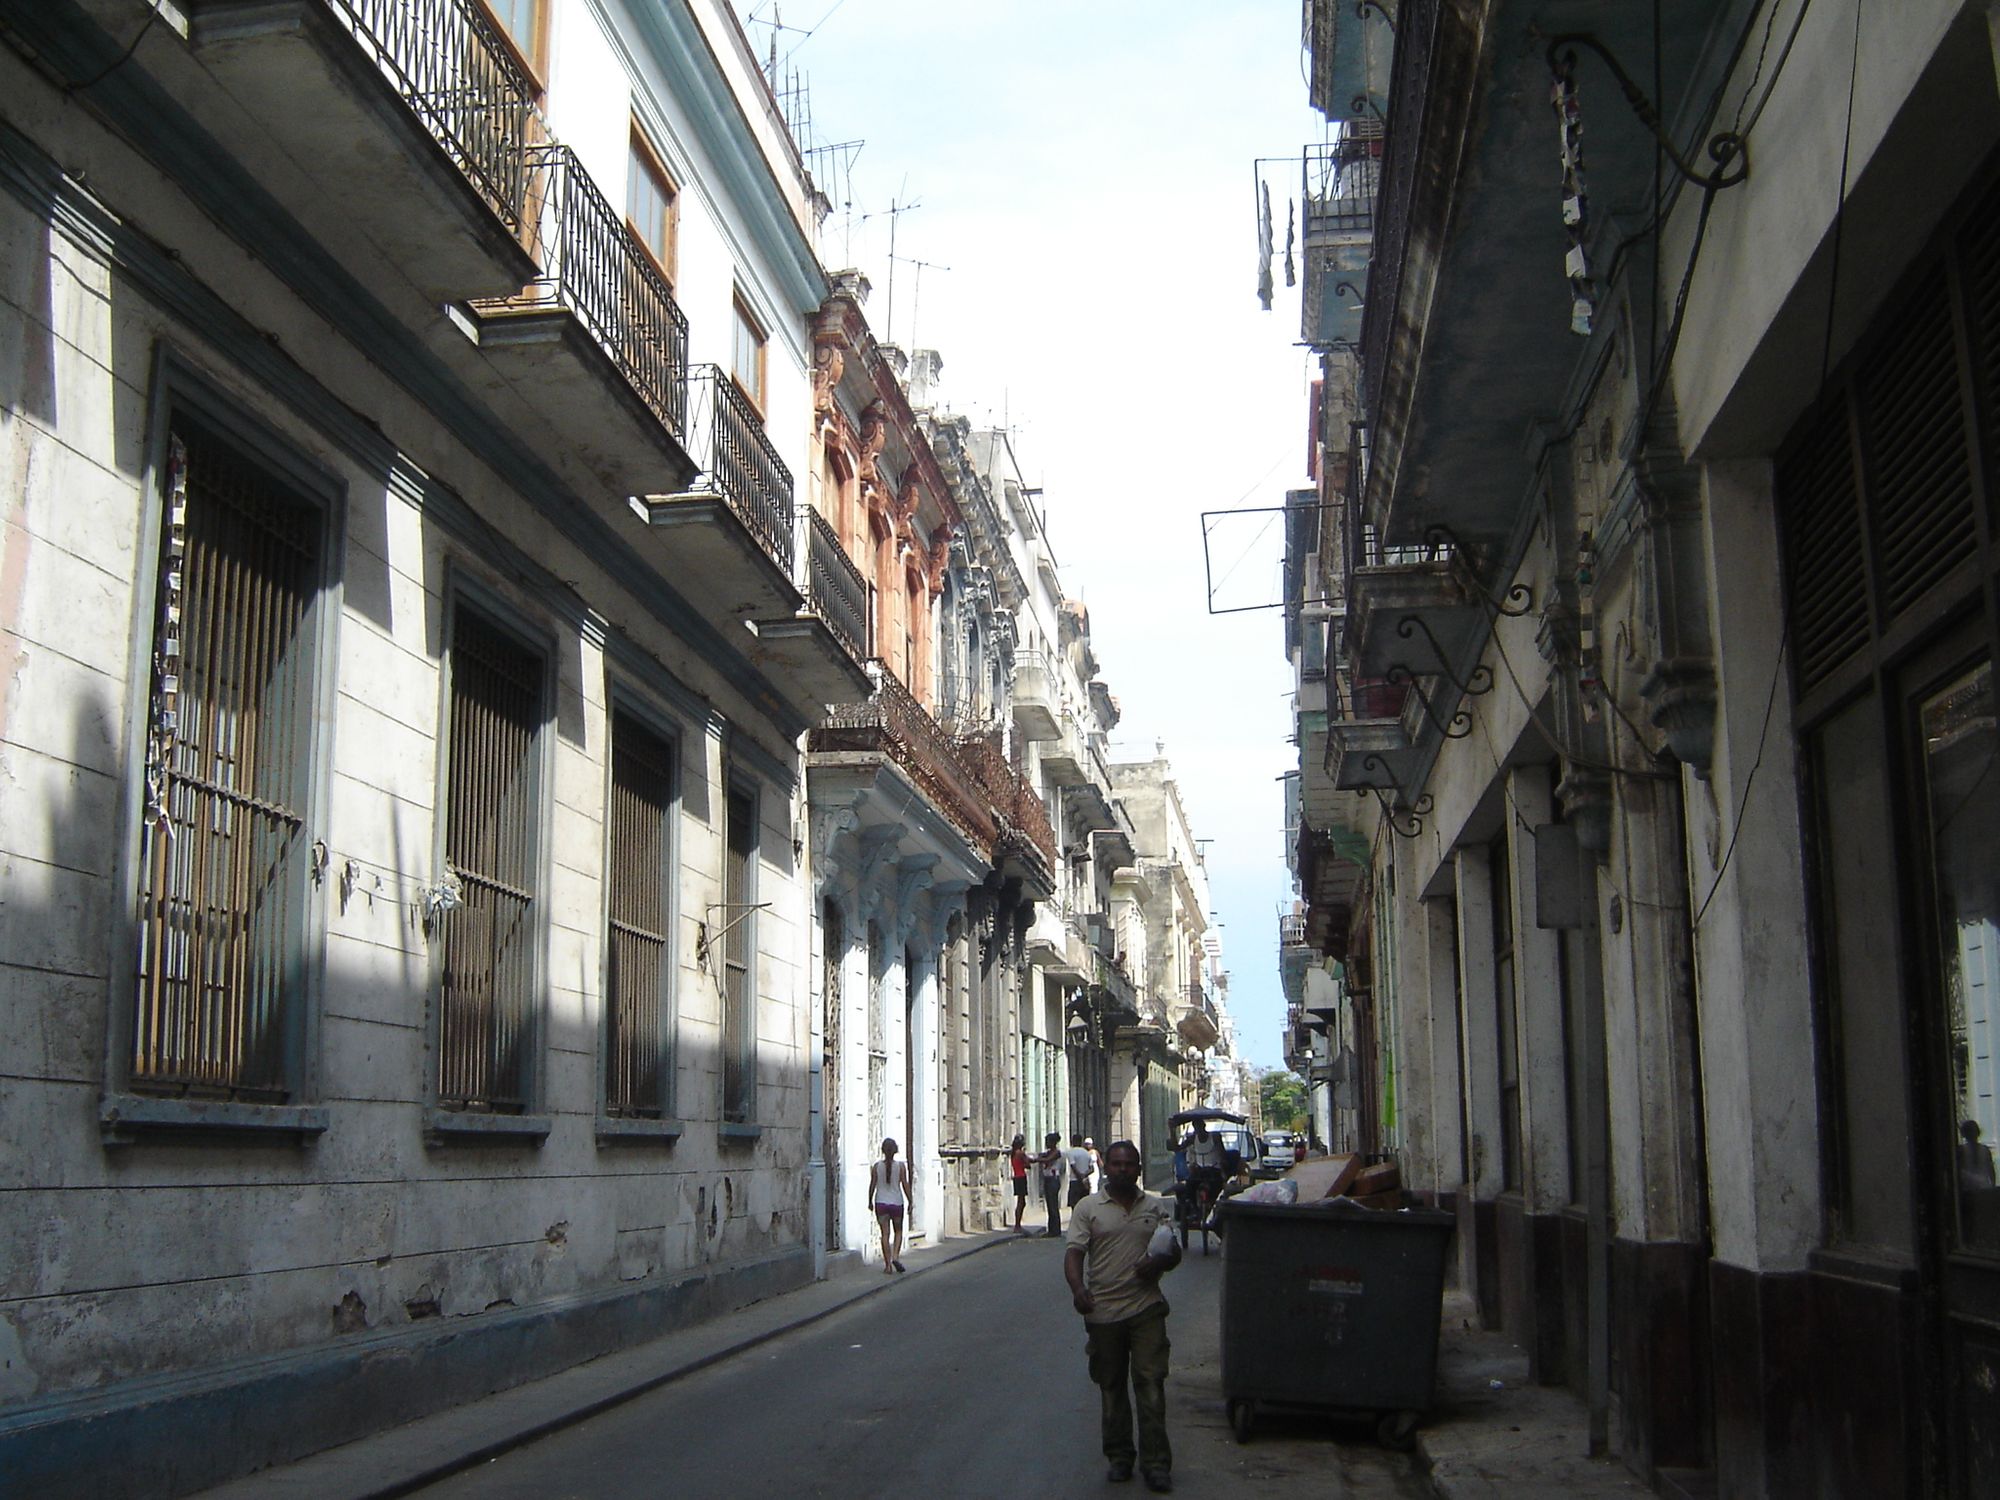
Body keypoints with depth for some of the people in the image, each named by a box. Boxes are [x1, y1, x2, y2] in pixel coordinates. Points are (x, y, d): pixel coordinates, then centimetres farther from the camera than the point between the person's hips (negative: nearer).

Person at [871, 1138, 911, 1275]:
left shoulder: (876, 1167, -3)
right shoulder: (901, 1166, -5)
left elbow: (872, 1185, 1)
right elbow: (905, 1185, -4)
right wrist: (910, 1202, 6)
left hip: (881, 1203, 0)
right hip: (897, 1202, 0)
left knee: (885, 1234, 3)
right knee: (898, 1231, 17)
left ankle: (888, 1265, 1)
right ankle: (895, 1257, -2)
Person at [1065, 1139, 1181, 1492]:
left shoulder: (1156, 1207, 10)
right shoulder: (1088, 1208, 3)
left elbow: (1174, 1252, 15)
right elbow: (1074, 1252, -3)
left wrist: (1161, 1262, -8)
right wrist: (1077, 1289, -21)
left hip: (1146, 1308, 0)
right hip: (1103, 1310, 0)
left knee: (1150, 1383, -5)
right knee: (1111, 1386, 9)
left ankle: (1156, 1463, 0)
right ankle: (1119, 1456, 21)